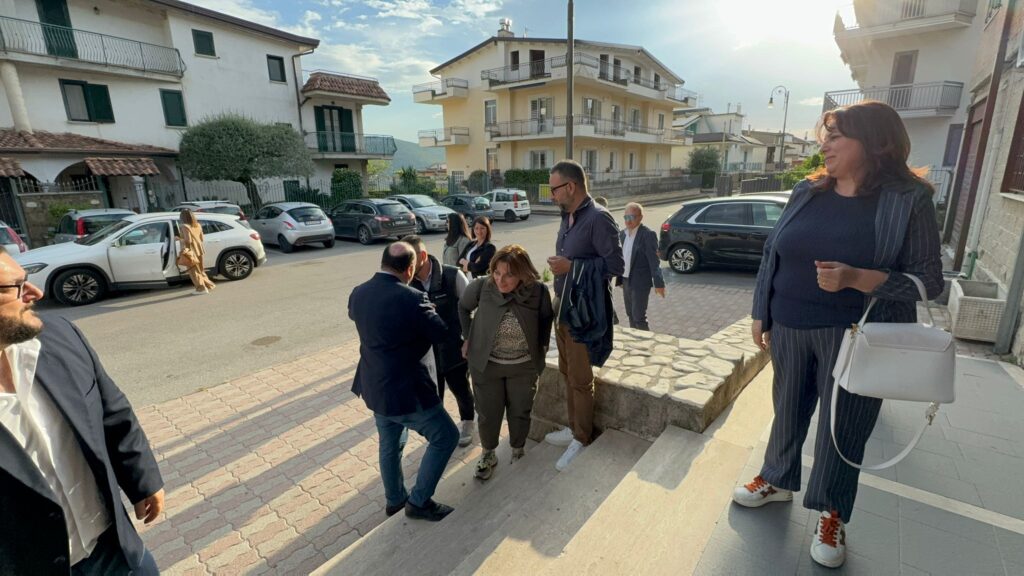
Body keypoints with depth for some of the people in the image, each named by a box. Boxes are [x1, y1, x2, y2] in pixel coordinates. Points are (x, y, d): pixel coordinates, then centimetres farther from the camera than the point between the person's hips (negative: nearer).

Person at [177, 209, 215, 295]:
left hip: (191, 251, -7)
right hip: (198, 250, 7)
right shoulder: (197, 225, 6)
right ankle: (208, 285, 23)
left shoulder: (184, 227, -16)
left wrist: (180, 239, -5)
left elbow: (188, 240, -20)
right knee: (199, 269, 20)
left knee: (193, 271, 3)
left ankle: (202, 288, 4)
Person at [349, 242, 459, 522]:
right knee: (446, 437, 11)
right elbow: (441, 334, -14)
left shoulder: (358, 293, -3)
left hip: (374, 387, 8)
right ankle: (419, 501, 20)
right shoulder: (411, 299, -26)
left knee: (389, 444, 26)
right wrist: (426, 310, 4)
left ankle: (394, 499, 45)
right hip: (406, 390, -8)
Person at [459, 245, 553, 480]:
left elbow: (547, 318, 2)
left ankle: (518, 450, 45)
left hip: (524, 366, 0)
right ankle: (488, 454, 39)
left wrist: (543, 345, -1)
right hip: (486, 364, 0)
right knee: (488, 413, 13)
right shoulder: (481, 286, -21)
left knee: (520, 411, 18)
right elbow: (463, 307, 1)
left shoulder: (538, 291, -20)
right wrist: (468, 338, 0)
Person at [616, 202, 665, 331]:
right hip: (626, 282, 7)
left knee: (639, 317, -5)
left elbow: (654, 260, -14)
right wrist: (619, 279, 13)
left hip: (640, 283, -7)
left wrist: (658, 283, -15)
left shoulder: (648, 234, -13)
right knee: (631, 315, 16)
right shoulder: (622, 234, 8)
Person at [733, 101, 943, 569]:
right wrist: (761, 314, 6)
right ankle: (777, 481, 40)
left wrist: (856, 278, -27)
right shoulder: (807, 191, 3)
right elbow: (772, 253, 7)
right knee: (788, 409, 17)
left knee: (843, 425, 9)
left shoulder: (908, 199, -8)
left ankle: (832, 514, 31)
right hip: (790, 328, 4)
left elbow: (929, 279, -9)